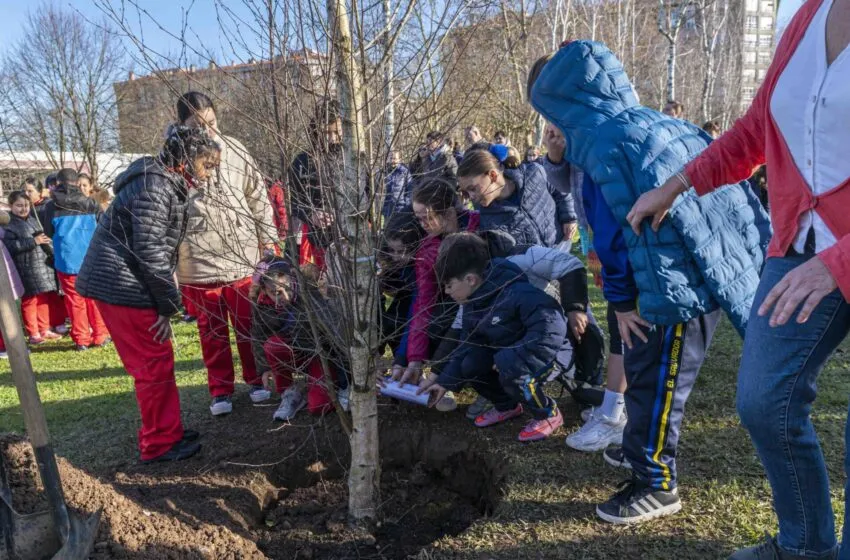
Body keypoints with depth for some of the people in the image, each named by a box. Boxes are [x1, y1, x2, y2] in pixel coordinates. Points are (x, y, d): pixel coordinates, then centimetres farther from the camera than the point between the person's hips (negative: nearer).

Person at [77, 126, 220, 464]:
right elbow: (149, 250, -22)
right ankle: (160, 444, 10)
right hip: (123, 286, -10)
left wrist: (166, 301, 14)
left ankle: (166, 432, 27)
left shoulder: (167, 184, 15)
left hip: (118, 283, 10)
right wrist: (168, 305, -15)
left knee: (153, 364, 16)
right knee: (155, 365, -2)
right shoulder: (154, 187, -17)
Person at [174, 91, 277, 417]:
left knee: (249, 324, 13)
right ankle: (221, 389, 25)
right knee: (212, 330, 11)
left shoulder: (234, 150, 2)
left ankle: (256, 379, 30)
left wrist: (267, 239, 5)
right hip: (198, 264, -1)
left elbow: (258, 198, 7)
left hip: (243, 256, 2)